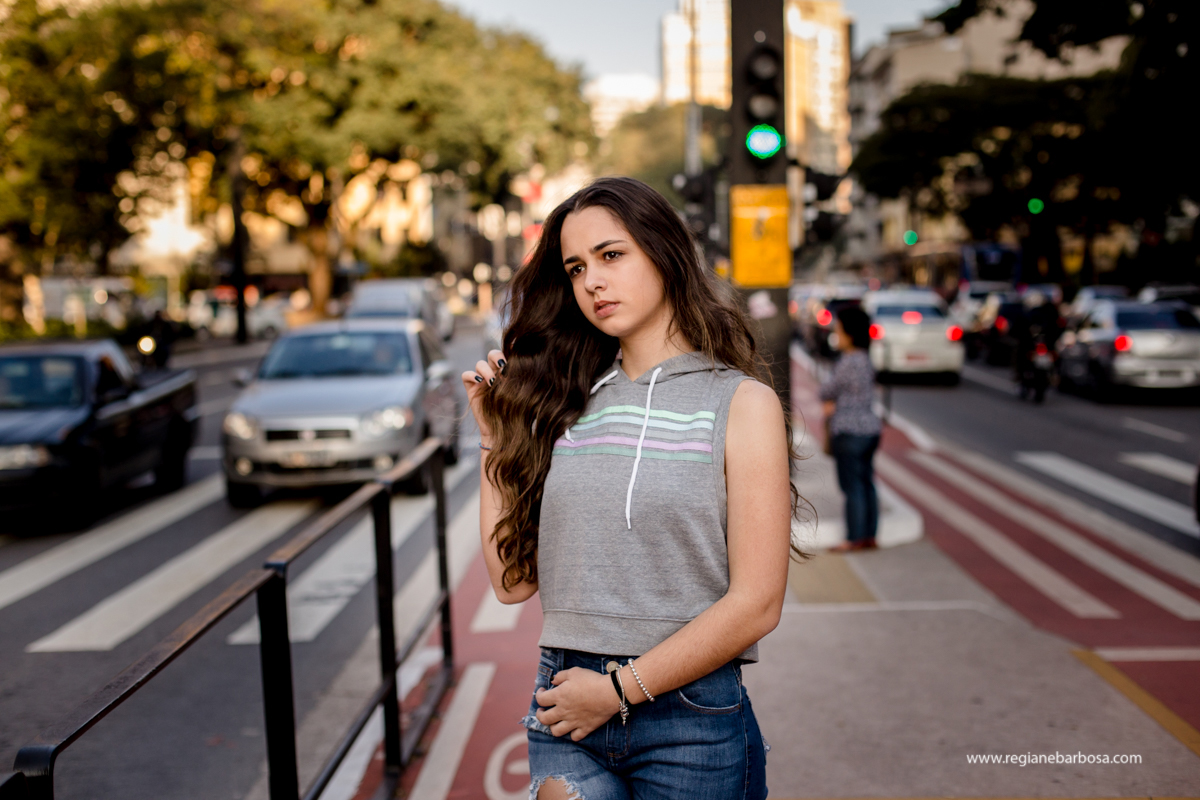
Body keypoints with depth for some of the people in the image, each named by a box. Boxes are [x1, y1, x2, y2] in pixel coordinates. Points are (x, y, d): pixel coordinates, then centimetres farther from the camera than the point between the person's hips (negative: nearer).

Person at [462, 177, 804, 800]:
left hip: (689, 715, -2)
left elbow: (755, 604, -9)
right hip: (565, 713, 3)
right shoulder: (567, 404, 8)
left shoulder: (741, 403, -4)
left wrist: (620, 688, -10)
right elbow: (513, 579, 6)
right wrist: (496, 436, 5)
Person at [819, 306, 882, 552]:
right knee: (866, 484, 12)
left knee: (852, 486, -3)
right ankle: (869, 536, 17)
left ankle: (855, 539, 2)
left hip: (850, 432, -9)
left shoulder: (848, 362, -18)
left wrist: (826, 400, 13)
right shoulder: (865, 360, 12)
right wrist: (833, 403, 3)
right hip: (870, 428, 9)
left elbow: (827, 390, -9)